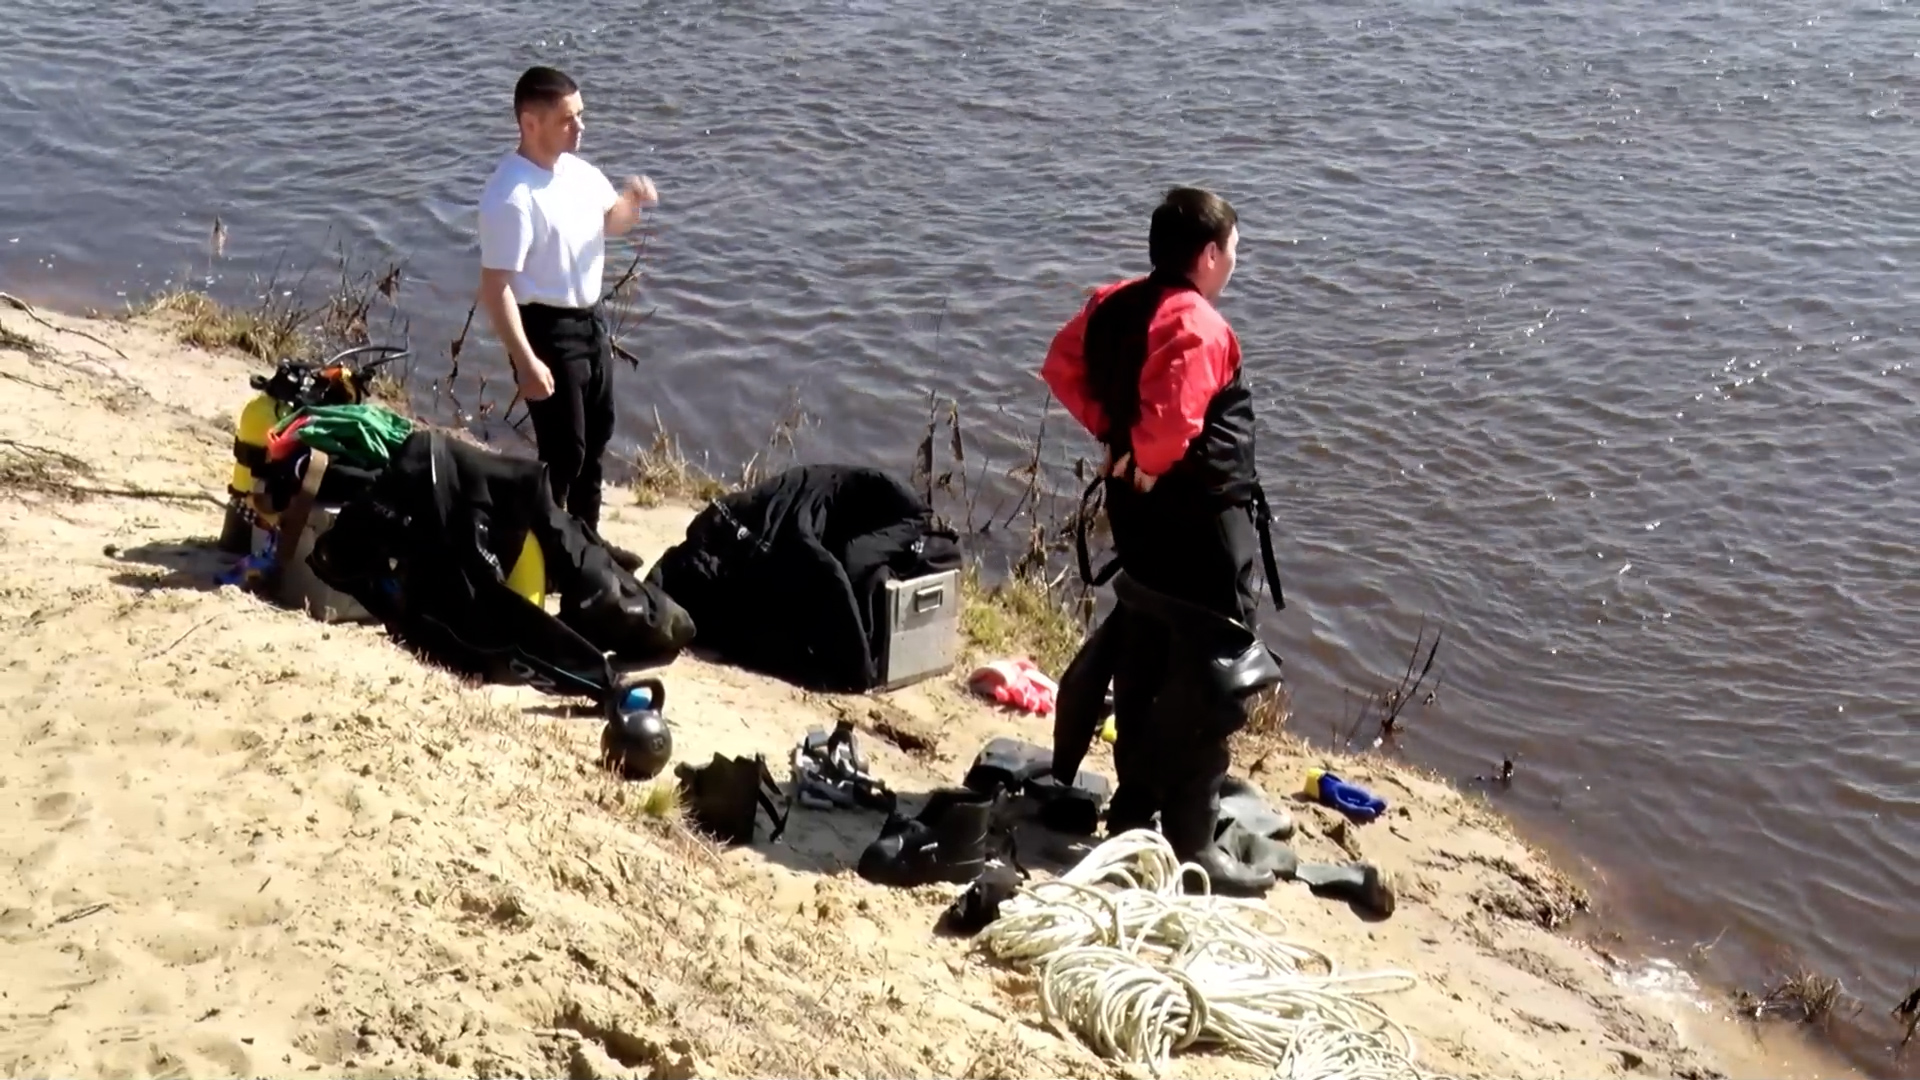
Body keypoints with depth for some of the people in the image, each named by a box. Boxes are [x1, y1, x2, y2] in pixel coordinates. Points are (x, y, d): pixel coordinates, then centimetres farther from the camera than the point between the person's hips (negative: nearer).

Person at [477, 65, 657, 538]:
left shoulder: (577, 169, 1)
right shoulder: (511, 196, -24)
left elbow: (610, 221, 19)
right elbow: (495, 288, -24)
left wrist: (634, 201, -5)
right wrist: (526, 361, -27)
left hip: (590, 320, 9)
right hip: (547, 330, -9)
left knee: (596, 437, 20)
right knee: (562, 452, -1)